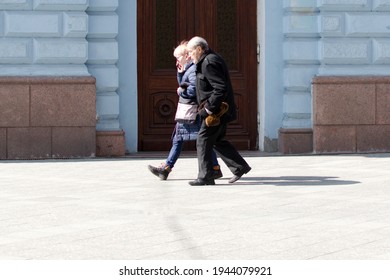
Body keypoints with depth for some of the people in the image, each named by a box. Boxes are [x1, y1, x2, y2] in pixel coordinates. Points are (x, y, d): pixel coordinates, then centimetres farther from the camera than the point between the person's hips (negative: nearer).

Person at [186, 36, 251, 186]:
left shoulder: (209, 63, -17)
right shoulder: (211, 59, 16)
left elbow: (221, 88, -25)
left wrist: (209, 109, -23)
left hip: (216, 111, -11)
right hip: (220, 110, 11)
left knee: (203, 140, -5)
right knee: (217, 140, 18)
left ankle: (205, 177, -2)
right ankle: (240, 167, 20)